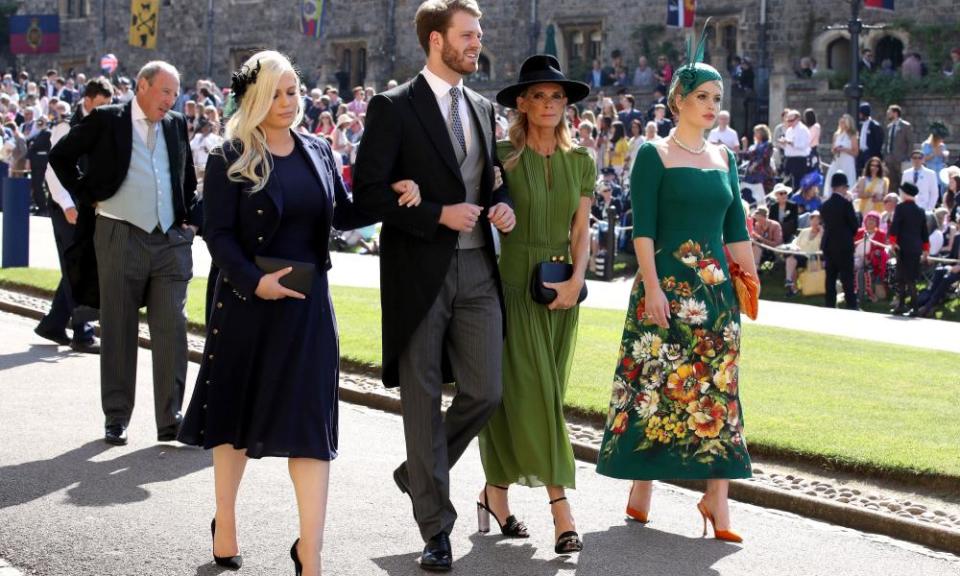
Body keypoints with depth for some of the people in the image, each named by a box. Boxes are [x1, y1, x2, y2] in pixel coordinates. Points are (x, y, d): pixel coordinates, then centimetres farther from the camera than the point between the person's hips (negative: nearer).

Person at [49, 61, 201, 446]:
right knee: (118, 330, 4)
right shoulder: (106, 121, -1)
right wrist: (87, 195, 0)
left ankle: (170, 418, 4)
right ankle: (116, 418, 13)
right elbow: (60, 157, 5)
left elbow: (189, 179, 23)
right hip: (121, 238, -3)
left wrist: (192, 220, 12)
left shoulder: (176, 126, 11)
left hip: (171, 241, 3)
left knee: (172, 329, -1)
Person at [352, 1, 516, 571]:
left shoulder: (483, 108, 13)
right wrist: (438, 215, -17)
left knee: (485, 393, 0)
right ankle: (437, 529, 11)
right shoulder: (394, 107, -6)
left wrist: (504, 204, 1)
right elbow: (368, 189, -11)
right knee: (424, 401, 2)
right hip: (419, 272, -5)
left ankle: (420, 471, 27)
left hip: (477, 270, 5)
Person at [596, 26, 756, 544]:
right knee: (657, 380, -2)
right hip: (667, 282, -5)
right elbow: (642, 227, -8)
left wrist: (748, 279, 7)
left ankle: (716, 496, 2)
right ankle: (642, 486, 10)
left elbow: (736, 229, 15)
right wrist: (652, 286, -16)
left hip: (716, 286, 5)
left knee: (718, 385, 1)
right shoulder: (654, 155, -2)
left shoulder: (724, 158, 14)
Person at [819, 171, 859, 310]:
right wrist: (850, 234, 11)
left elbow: (824, 224, 11)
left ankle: (830, 306, 8)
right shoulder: (846, 203, -12)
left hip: (828, 245, 6)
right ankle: (852, 306, -5)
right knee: (847, 278, -4)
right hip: (844, 245, -6)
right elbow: (855, 225, -7)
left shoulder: (825, 205, 6)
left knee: (830, 278, 8)